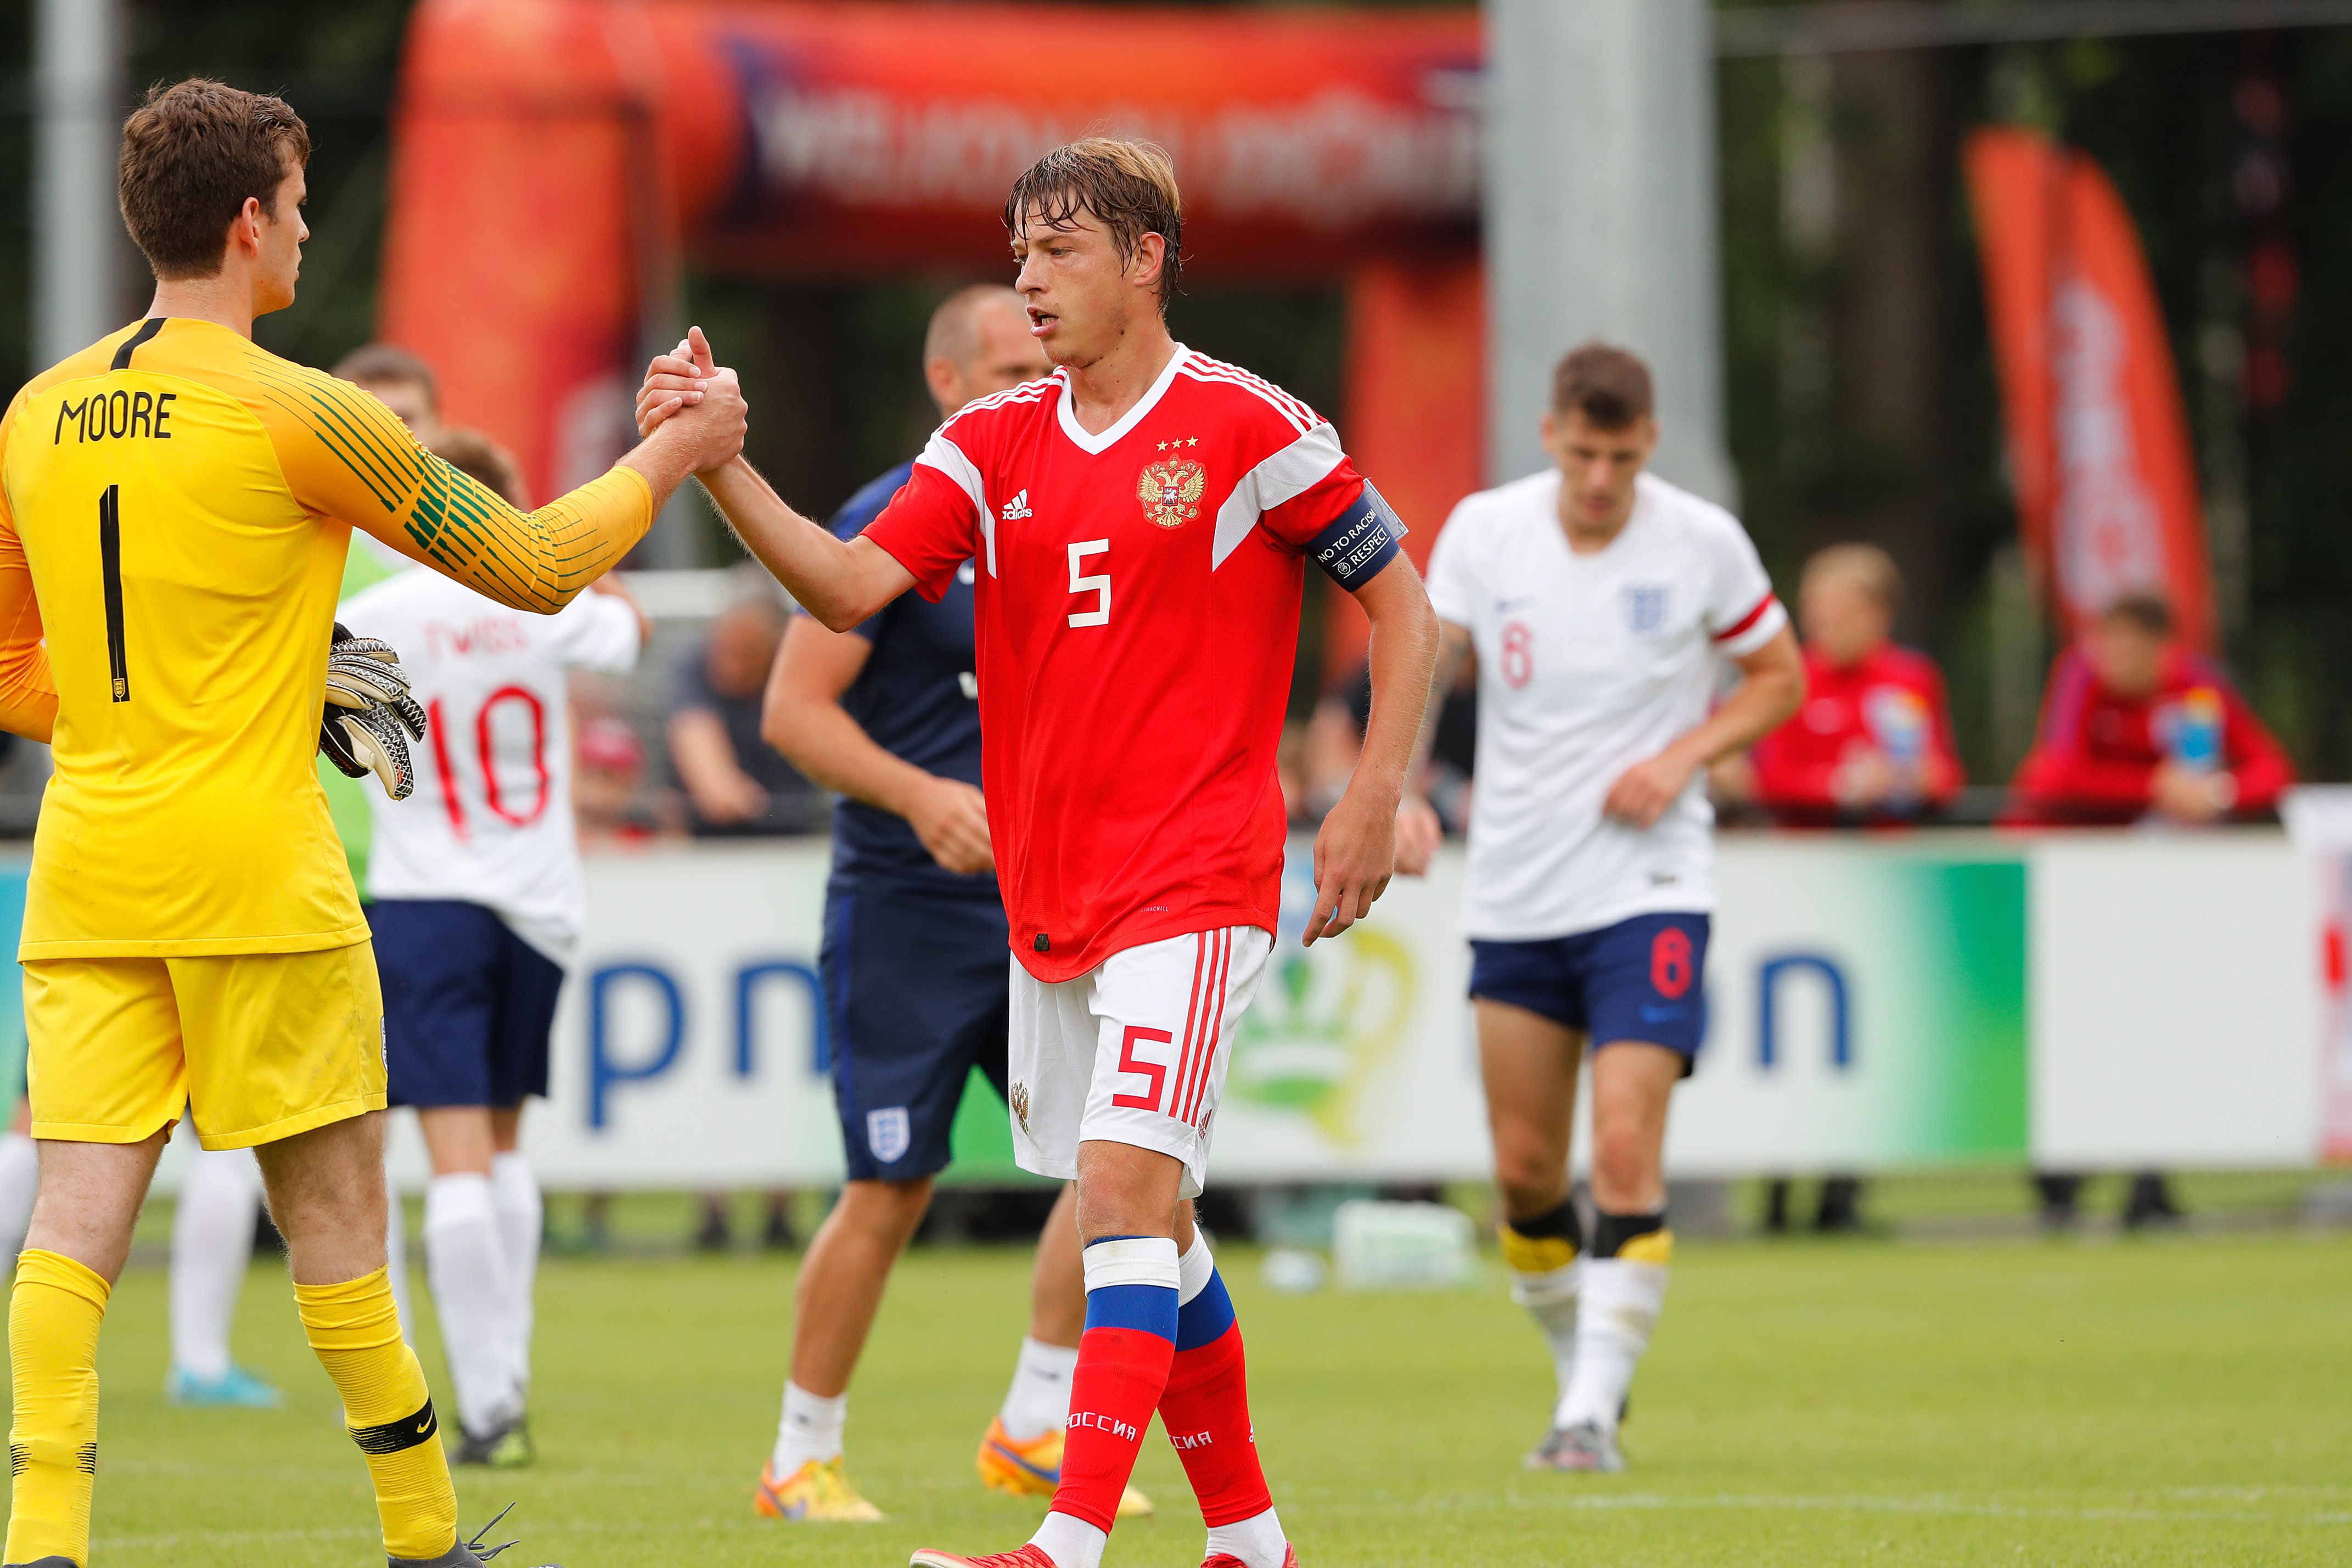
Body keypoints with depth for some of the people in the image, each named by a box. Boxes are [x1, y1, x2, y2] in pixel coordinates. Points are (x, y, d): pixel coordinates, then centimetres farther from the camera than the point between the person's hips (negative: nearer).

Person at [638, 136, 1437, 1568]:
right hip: (1047, 893, 6)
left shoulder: (1250, 427, -5)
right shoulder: (994, 444, 8)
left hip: (1193, 884, -6)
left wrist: (1377, 797, -6)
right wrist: (719, 463, -16)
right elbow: (850, 587, -3)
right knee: (1150, 1221, 12)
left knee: (1129, 1185, -18)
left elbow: (1402, 601, 2)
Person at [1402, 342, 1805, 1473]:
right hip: (1514, 898, 3)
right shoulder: (1483, 531, -3)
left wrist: (1683, 756, -11)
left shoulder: (1703, 542, -6)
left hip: (1650, 889, -3)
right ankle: (1582, 1371, 28)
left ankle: (1593, 1414, -12)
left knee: (1627, 1152, -16)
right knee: (1525, 1168, 6)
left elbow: (1779, 678, 6)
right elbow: (1420, 670, 0)